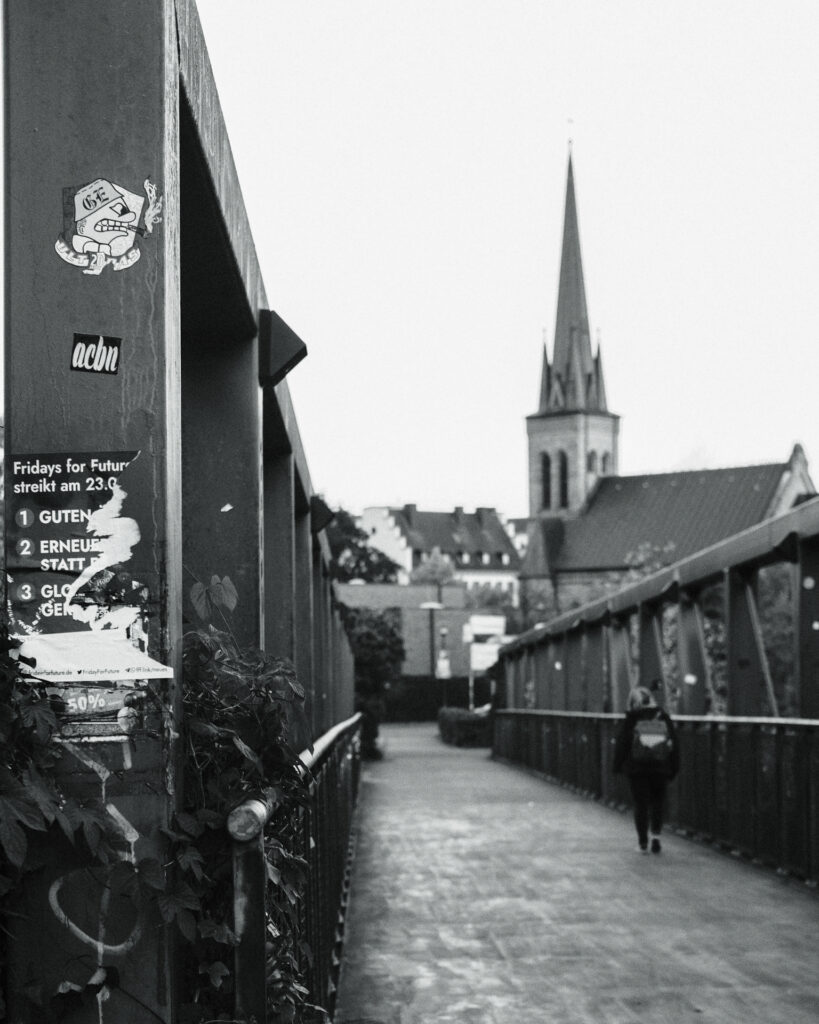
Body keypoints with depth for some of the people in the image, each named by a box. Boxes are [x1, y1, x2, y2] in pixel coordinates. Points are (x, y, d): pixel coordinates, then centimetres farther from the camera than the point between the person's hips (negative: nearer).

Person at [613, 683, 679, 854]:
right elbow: (674, 745, 8)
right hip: (660, 769, 2)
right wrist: (673, 769, 13)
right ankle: (656, 836, 2)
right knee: (657, 803, 15)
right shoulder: (664, 719, 6)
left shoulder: (630, 720, -2)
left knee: (640, 804, 5)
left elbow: (621, 744, -3)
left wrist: (618, 766, 6)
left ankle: (643, 841, 6)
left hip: (637, 769, -2)